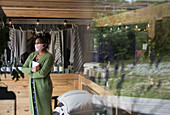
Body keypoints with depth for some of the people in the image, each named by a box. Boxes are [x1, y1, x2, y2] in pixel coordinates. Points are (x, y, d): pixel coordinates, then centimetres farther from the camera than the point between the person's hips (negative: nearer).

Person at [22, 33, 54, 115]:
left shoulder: (49, 57, -13)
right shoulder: (32, 55, 8)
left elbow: (43, 73, -21)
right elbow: (24, 69, 3)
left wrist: (31, 75, -6)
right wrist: (32, 70, -18)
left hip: (43, 86, -6)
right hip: (33, 85, 6)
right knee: (34, 108, 12)